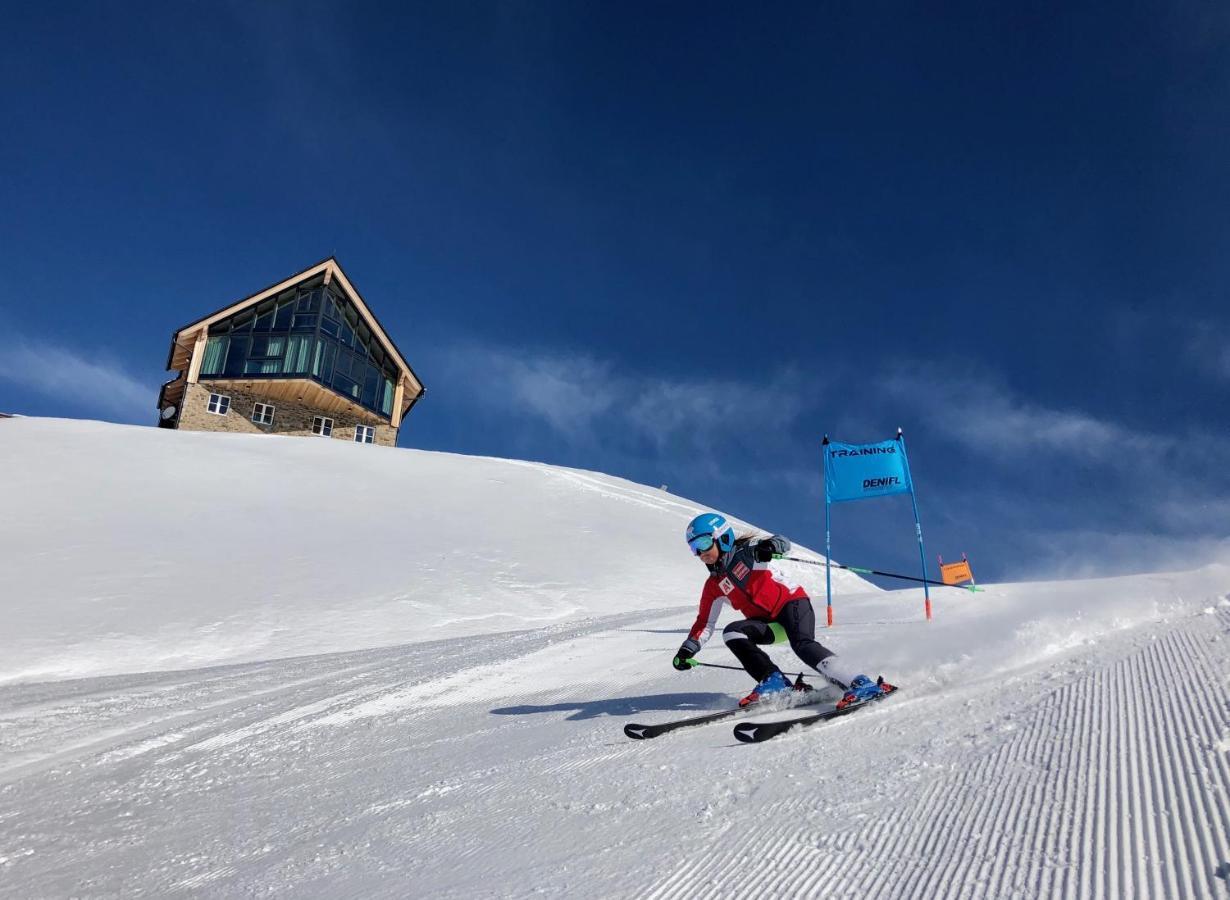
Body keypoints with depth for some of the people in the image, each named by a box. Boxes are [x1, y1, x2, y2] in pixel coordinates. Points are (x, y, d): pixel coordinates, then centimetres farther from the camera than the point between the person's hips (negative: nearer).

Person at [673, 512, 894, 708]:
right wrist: (687, 649, -3)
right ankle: (773, 682, -17)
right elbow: (705, 622, 11)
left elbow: (783, 544, -20)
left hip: (792, 601, -5)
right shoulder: (714, 586, 7)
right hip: (770, 623, 6)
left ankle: (861, 685, -33)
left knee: (803, 644, -32)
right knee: (732, 632, -19)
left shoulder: (744, 551, -8)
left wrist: (768, 546, -44)